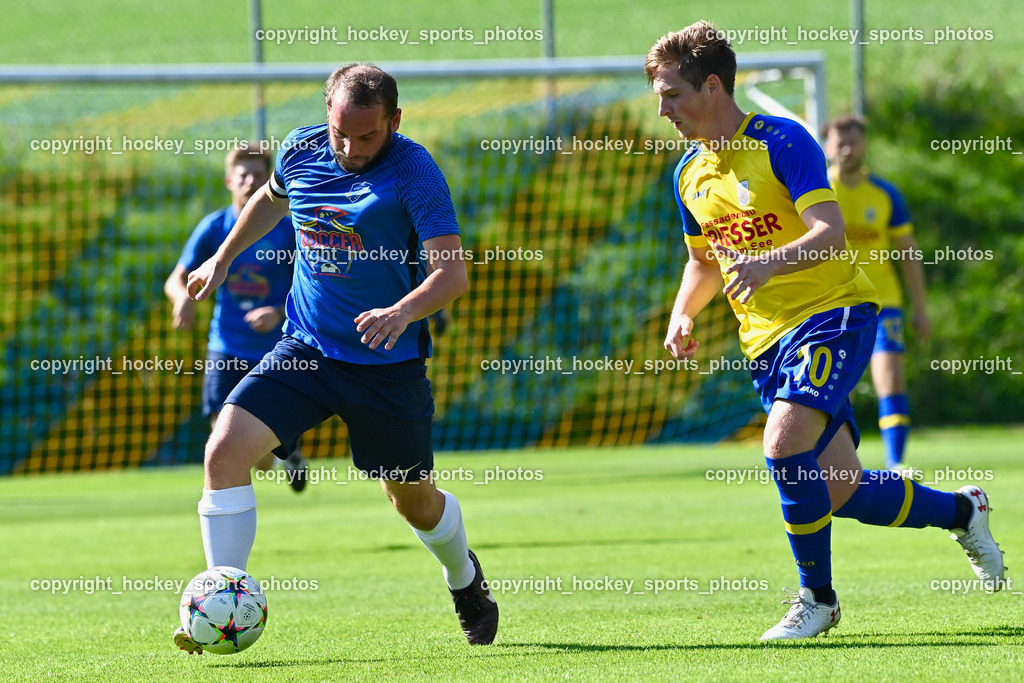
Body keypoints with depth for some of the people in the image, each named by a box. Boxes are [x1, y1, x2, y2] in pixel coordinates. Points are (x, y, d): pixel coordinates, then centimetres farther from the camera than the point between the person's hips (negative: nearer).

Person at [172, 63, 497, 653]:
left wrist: (404, 311, -43)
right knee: (225, 450, -18)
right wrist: (224, 258, 27)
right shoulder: (301, 150, -2)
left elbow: (453, 271, -25)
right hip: (305, 349, 3)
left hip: (387, 363, -3)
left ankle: (463, 577, 47)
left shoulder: (414, 172, -17)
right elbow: (271, 198, 23)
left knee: (414, 499, 12)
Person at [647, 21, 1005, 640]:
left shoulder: (783, 142, -12)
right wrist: (683, 313, 4)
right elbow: (705, 262, 24)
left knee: (784, 444, -27)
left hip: (833, 311, -7)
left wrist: (770, 263, -39)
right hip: (766, 338, 7)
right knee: (841, 491, 2)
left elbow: (831, 233, -21)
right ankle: (960, 510, 29)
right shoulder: (690, 175, 10)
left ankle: (817, 598, -10)